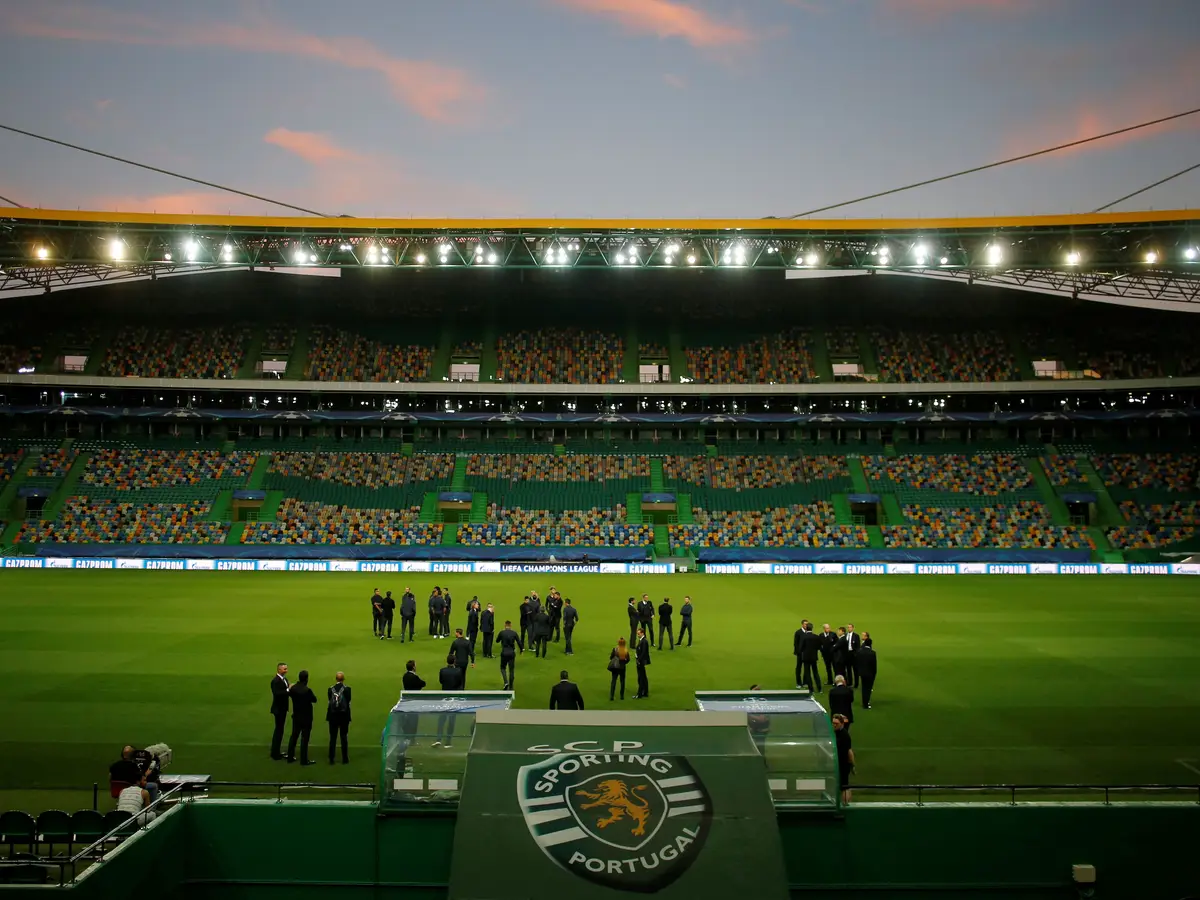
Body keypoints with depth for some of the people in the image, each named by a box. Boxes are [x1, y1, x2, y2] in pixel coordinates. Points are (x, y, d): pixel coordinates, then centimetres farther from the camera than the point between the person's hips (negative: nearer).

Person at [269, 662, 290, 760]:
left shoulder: (284, 679, 9)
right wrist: (288, 689, -31)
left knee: (279, 730, 17)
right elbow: (276, 694, -30)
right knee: (279, 730, -3)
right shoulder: (275, 681, -19)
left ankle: (275, 751, 27)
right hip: (278, 709, -9)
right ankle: (275, 753, 5)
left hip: (283, 708, 9)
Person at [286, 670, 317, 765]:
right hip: (306, 718, -6)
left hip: (296, 717, 6)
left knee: (294, 736, 18)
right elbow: (314, 700, -11)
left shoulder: (293, 688, -8)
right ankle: (304, 760, 8)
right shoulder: (307, 690, -25)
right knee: (304, 738, 2)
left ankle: (290, 757, 27)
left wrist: (297, 683, 7)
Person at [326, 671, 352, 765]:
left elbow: (329, 701, 1)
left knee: (332, 737, 8)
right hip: (344, 715, -1)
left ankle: (331, 759, 9)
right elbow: (348, 701, -7)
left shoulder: (330, 689, -3)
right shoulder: (347, 688, -10)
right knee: (344, 737, 8)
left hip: (333, 715, 2)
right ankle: (345, 758, 11)